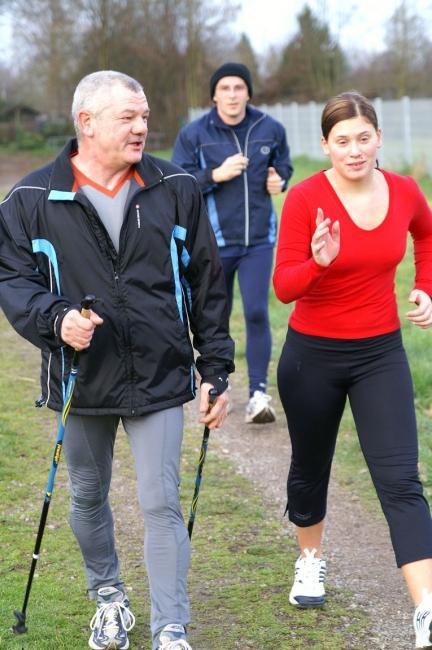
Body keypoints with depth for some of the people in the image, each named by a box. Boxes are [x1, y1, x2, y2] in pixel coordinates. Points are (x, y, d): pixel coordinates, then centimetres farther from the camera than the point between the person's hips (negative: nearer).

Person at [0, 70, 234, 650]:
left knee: (161, 505, -2)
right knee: (88, 498, 18)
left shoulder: (176, 190, -1)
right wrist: (55, 318, -23)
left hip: (160, 379, -1)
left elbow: (207, 285, 4)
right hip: (80, 380, 1)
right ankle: (108, 596, 42)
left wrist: (216, 370, 3)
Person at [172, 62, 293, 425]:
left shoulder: (270, 130, 2)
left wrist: (279, 180, -4)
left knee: (257, 312, -11)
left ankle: (258, 394, -7)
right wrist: (216, 175, -20)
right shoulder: (193, 135, -4)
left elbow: (283, 164, 19)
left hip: (259, 241, 0)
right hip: (213, 242, 0)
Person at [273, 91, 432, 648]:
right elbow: (284, 288, -20)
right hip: (313, 354, -1)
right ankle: (310, 563, 46)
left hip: (380, 354, 1)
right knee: (310, 469, 19)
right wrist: (318, 262, -39)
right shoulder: (305, 198, -16)